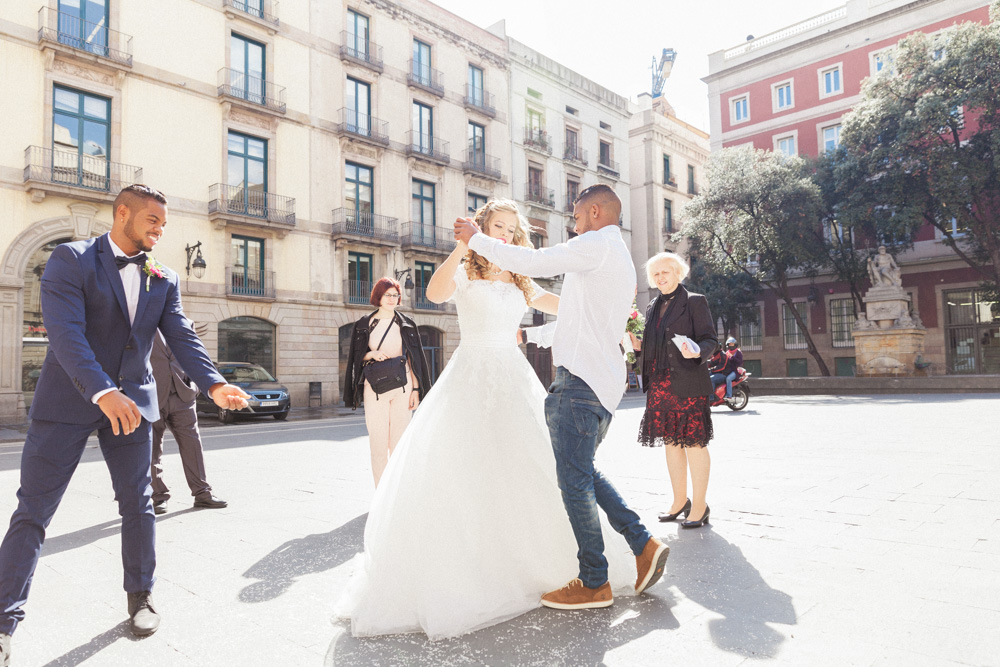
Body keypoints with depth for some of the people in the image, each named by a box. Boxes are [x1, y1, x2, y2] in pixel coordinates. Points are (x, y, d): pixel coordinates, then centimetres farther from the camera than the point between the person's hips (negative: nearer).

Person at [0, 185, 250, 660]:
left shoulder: (163, 279, 6)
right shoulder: (71, 259, -8)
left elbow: (182, 337, -3)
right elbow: (65, 332, -20)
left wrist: (213, 384, -21)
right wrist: (103, 392, -34)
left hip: (132, 400, 4)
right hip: (68, 401, -4)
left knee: (137, 504, 10)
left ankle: (140, 597, 26)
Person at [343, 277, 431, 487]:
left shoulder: (406, 324, 9)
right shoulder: (364, 324, 8)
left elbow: (413, 358, 7)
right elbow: (356, 358, 12)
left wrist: (415, 390, 1)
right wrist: (372, 354, -10)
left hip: (401, 386, 0)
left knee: (399, 441, 0)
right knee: (377, 441, -3)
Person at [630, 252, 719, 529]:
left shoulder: (694, 302, 0)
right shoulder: (652, 307, 17)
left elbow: (710, 339, -6)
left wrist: (697, 352, -26)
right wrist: (639, 345, 3)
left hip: (687, 385, -6)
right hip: (660, 385, 6)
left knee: (694, 443, -2)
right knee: (671, 443, 12)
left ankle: (699, 505, 11)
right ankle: (680, 501, 25)